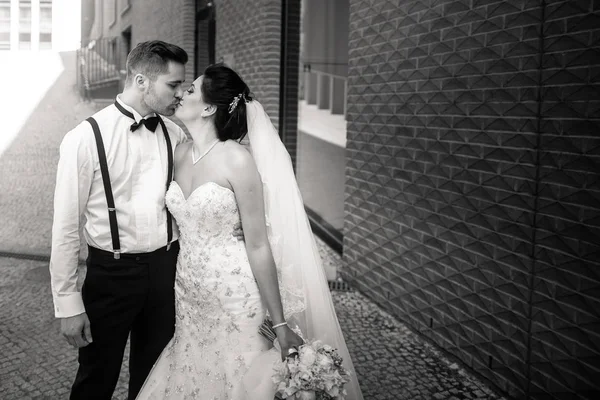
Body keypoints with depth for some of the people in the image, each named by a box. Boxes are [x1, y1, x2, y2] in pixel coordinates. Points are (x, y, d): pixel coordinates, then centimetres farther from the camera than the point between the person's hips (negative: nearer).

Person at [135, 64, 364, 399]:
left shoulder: (237, 159, -16)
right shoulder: (181, 155, 4)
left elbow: (258, 245, -15)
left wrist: (280, 323, -14)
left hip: (235, 300, -6)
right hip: (190, 302, 6)